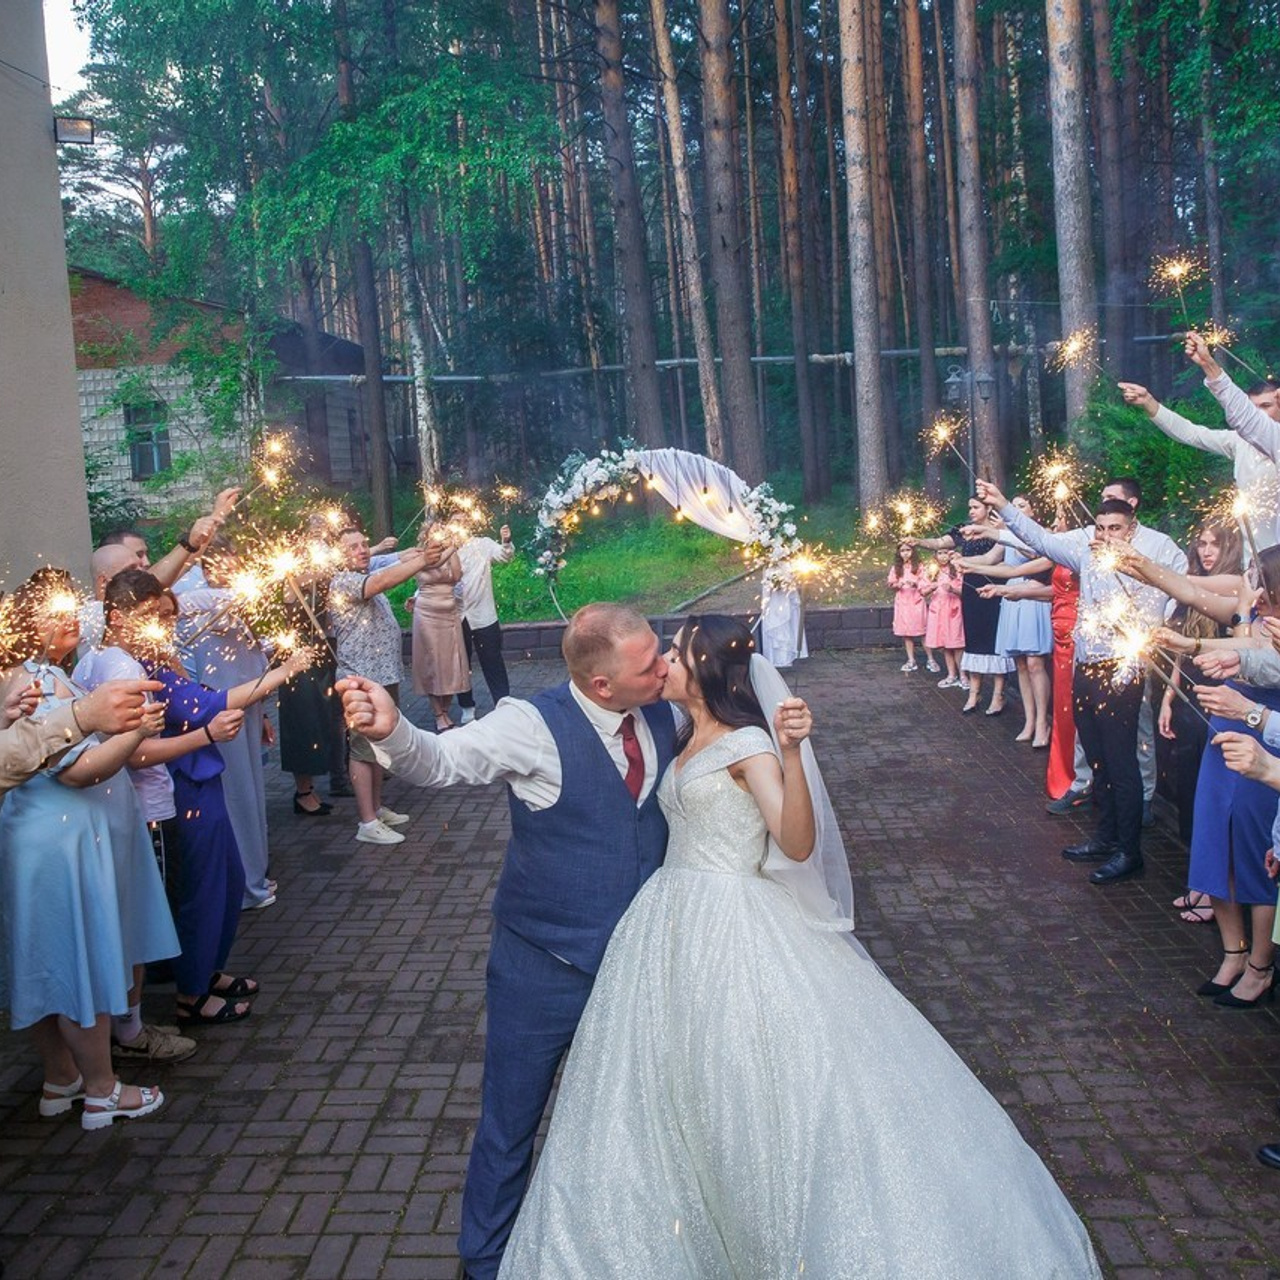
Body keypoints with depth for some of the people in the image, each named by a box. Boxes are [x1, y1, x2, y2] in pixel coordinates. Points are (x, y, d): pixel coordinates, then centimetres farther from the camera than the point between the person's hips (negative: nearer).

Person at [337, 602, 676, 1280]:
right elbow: (442, 760, -26)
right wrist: (391, 731, -48)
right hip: (545, 967, -4)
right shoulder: (535, 724, -21)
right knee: (510, 1123, 13)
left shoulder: (664, 716, -6)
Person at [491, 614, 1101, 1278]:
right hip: (675, 924, 8)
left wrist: (792, 753, -37)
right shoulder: (686, 741, 10)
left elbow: (799, 843, -26)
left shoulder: (747, 744, -13)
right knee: (677, 1086, 16)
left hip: (731, 929, -8)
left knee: (753, 1076, -1)